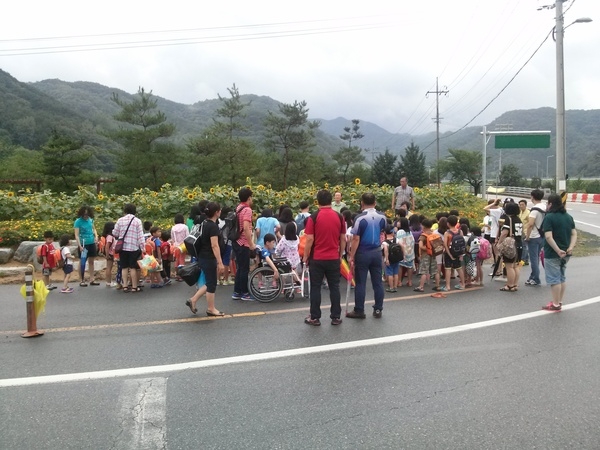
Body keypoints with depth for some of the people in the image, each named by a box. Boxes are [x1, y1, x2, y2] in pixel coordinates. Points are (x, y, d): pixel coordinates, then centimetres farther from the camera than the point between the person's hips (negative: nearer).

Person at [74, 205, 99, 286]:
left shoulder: (90, 220, 4)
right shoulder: (78, 221, -11)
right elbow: (76, 235, -14)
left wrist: (96, 236, 1)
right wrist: (80, 246, -22)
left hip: (92, 243, 5)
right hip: (83, 244, -5)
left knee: (91, 261, 10)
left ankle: (92, 279, 17)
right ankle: (82, 280, 12)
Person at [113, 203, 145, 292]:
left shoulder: (120, 220, 3)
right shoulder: (137, 221, -3)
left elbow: (115, 233, 8)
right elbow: (140, 235, -7)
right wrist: (142, 247, -5)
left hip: (123, 247, 2)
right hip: (133, 247, -2)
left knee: (124, 267, 9)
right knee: (133, 267, 1)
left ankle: (125, 286, 9)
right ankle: (134, 287, 4)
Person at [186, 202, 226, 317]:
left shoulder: (205, 223, 10)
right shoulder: (213, 226, -18)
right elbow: (214, 246, -22)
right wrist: (220, 262, -21)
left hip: (203, 257, 9)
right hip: (209, 259, -9)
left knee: (210, 283, 17)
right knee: (211, 284, 3)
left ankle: (193, 300, 18)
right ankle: (211, 309, 13)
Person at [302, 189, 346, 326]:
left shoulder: (313, 217, -9)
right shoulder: (339, 217, 1)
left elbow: (309, 239, -11)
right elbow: (343, 239, 5)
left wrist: (305, 256, 0)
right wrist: (341, 255, 16)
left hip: (317, 258, -3)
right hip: (334, 258, 3)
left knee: (315, 288, 6)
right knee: (334, 287, 10)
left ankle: (315, 318, 10)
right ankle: (336, 317, 14)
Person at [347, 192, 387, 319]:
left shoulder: (360, 218, -17)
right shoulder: (382, 217, 1)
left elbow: (356, 239, -16)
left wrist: (351, 256, -11)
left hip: (363, 253, -5)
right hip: (377, 252, 5)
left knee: (360, 283, 3)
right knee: (378, 282, 10)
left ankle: (359, 311, 9)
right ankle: (378, 310, 16)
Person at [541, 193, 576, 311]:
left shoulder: (549, 217, -15)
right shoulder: (568, 217, 9)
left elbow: (548, 237, -24)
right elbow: (574, 234, 4)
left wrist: (558, 250, -22)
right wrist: (570, 247, -6)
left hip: (552, 253, -7)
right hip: (565, 253, 7)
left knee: (554, 278, 1)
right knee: (562, 277, 18)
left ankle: (556, 304, 5)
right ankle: (559, 301, 25)